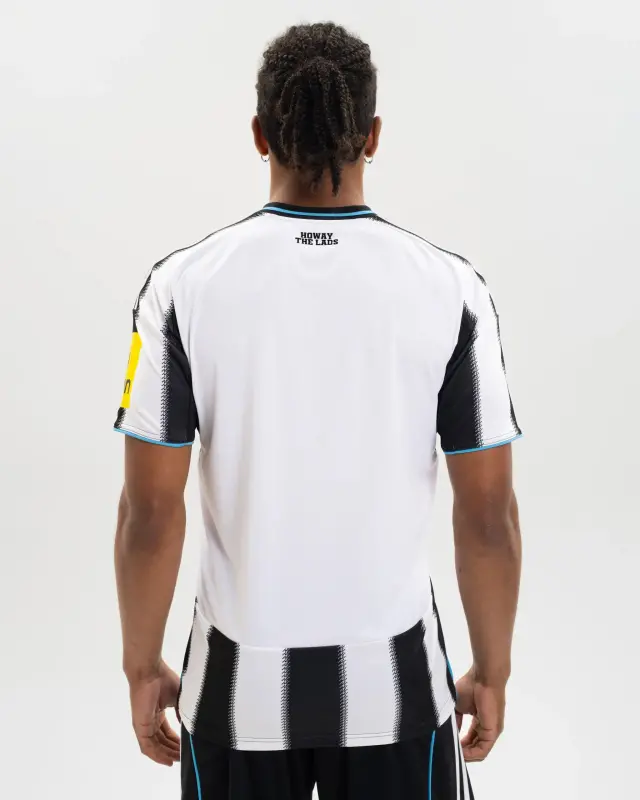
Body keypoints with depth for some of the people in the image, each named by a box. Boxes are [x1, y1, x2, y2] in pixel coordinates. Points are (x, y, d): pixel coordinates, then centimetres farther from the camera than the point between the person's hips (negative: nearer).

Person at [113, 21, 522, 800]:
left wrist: (143, 667, 4)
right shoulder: (448, 286, -10)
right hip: (394, 680, 0)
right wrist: (492, 673, 6)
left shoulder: (185, 284, -12)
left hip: (240, 680, 0)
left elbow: (150, 509, -10)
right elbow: (489, 513, -7)